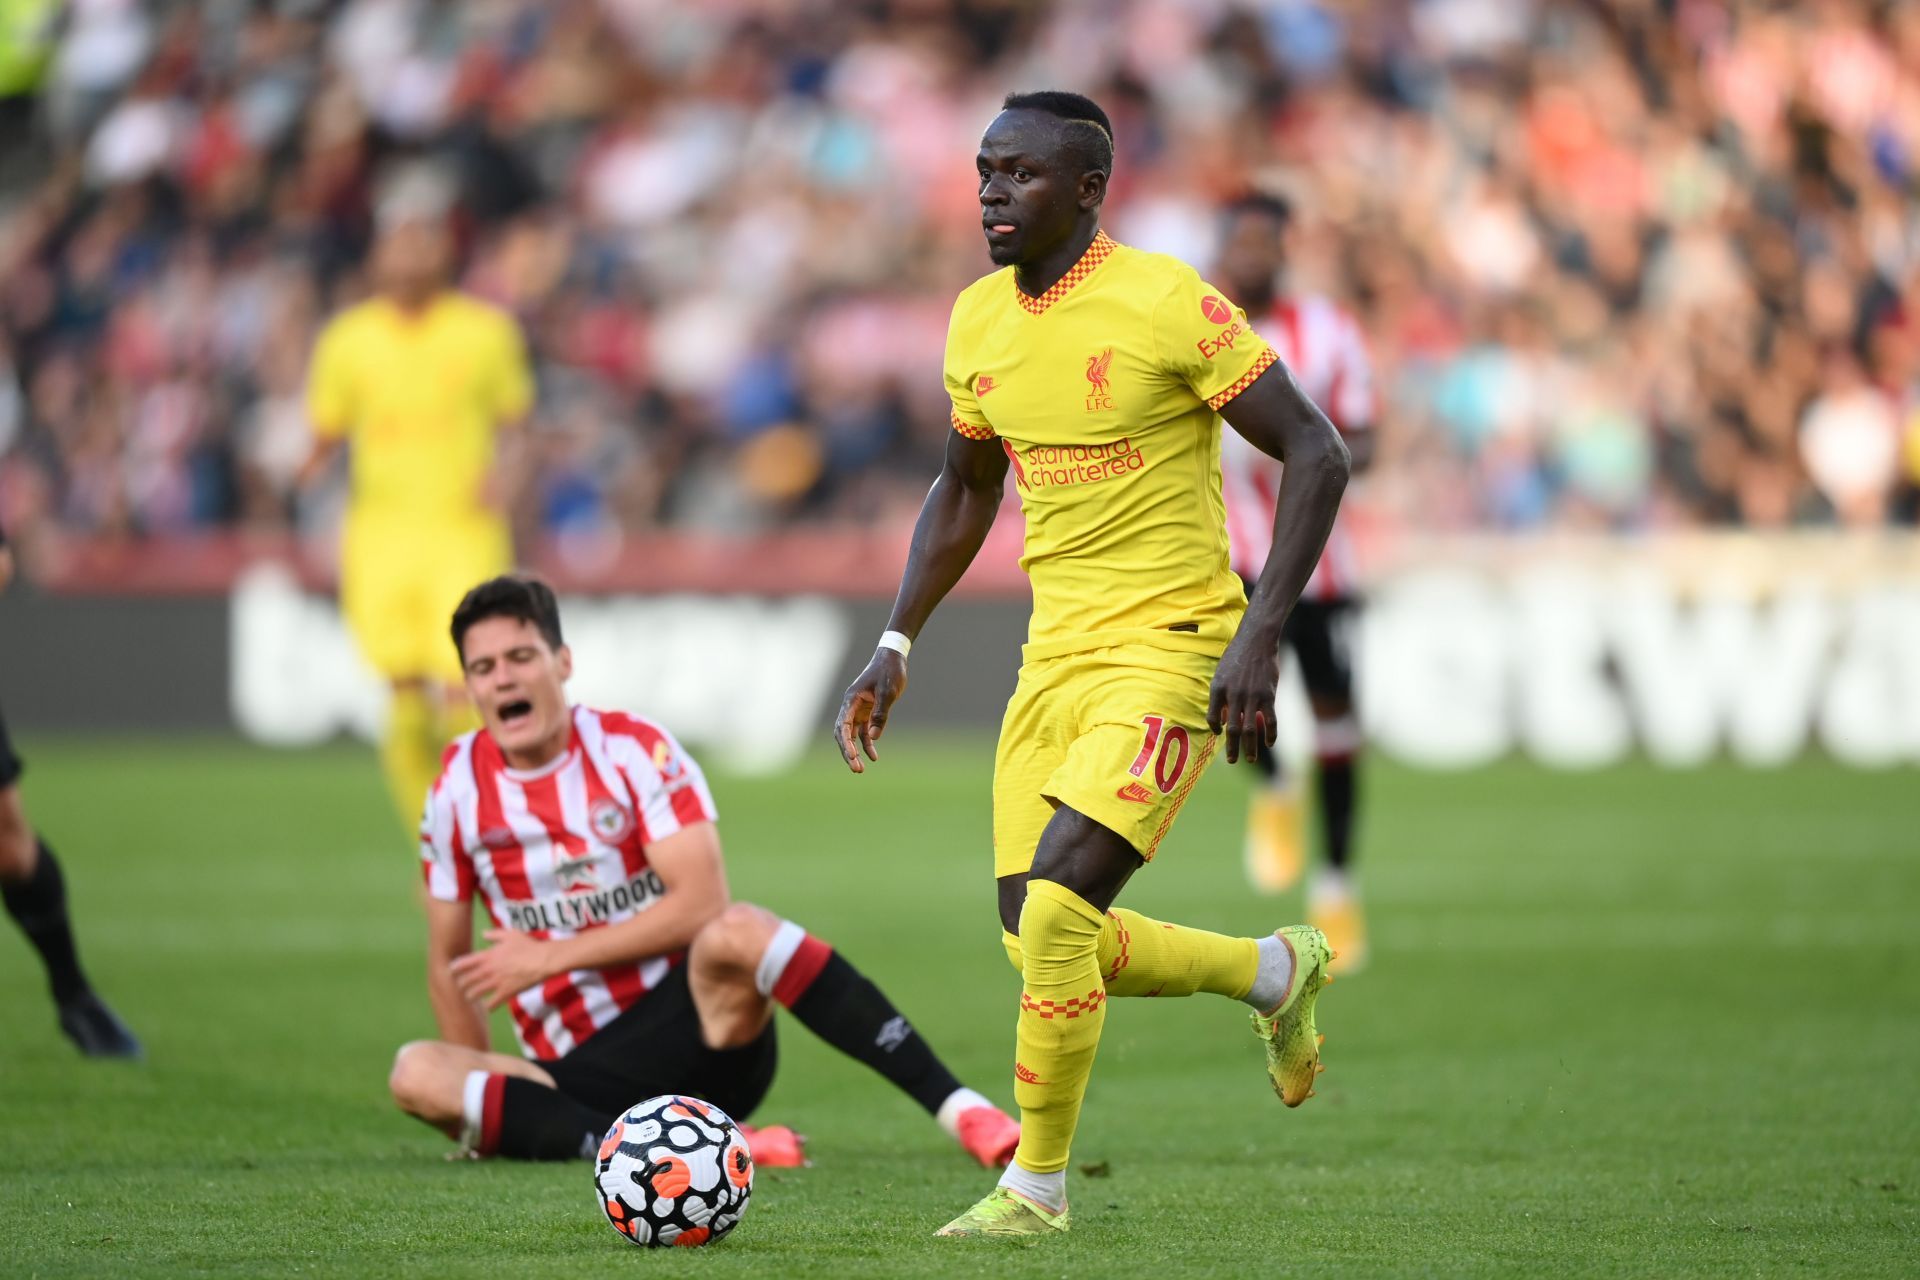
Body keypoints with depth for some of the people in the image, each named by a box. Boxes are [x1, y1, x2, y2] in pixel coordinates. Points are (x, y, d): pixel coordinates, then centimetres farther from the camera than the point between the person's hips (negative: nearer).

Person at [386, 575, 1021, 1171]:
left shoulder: (634, 750, -3)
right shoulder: (458, 788, 5)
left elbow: (701, 902, -12)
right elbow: (449, 963, 11)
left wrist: (551, 957, -13)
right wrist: (483, 1110, 2)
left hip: (696, 1022, -2)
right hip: (579, 1075, 2)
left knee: (736, 932, -35)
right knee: (417, 1074, -27)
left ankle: (961, 1109, -39)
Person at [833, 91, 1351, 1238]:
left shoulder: (1167, 304, -15)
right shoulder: (980, 322, 6)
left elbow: (1317, 455, -13)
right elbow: (967, 488, 22)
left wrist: (1261, 636, -20)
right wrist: (896, 646, 14)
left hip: (1168, 652, -7)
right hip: (1055, 656, 7)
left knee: (1055, 904, -19)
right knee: (1040, 940, 5)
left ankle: (1038, 1185, -2)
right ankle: (1274, 971, 31)